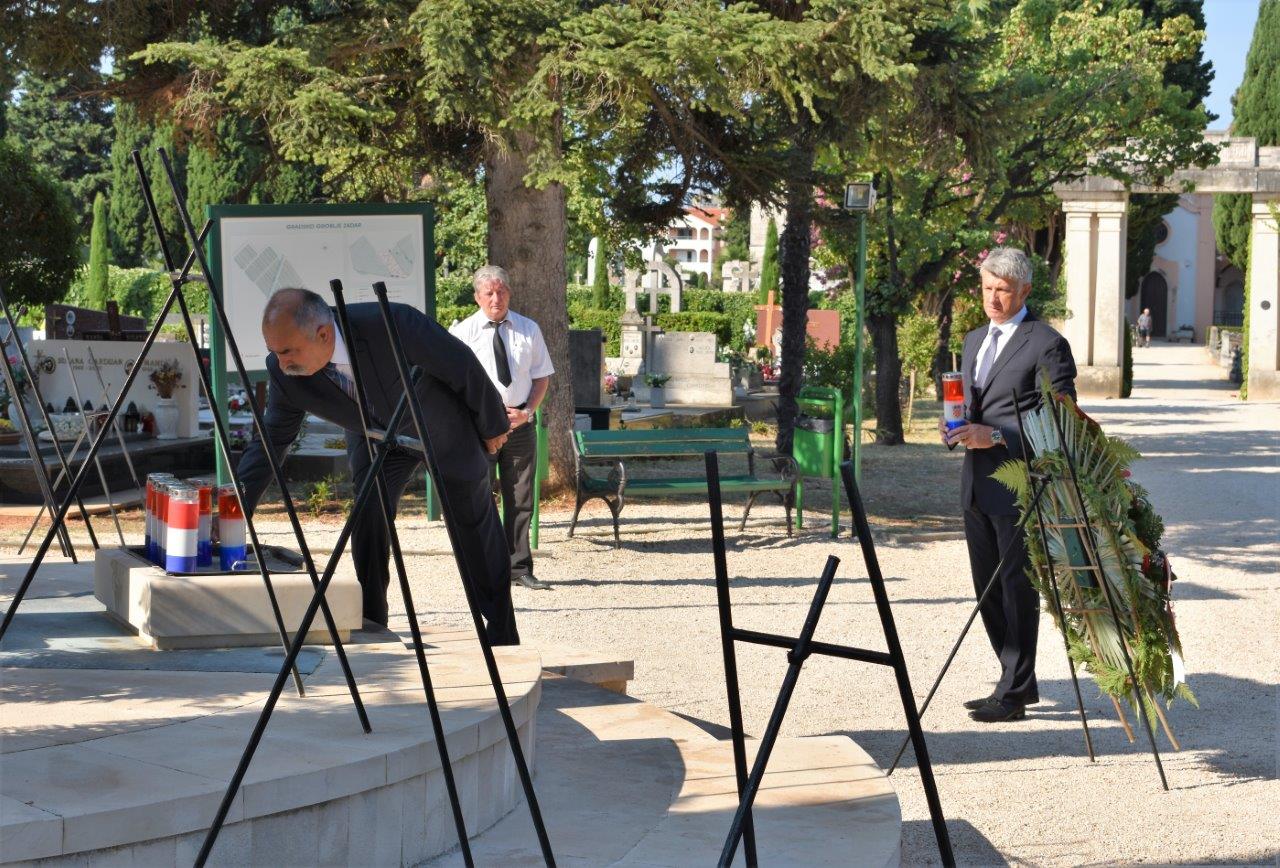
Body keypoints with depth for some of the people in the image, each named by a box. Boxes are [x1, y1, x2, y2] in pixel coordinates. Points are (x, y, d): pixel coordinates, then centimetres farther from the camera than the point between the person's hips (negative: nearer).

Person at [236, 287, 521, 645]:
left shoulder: (392, 324, -43)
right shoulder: (284, 373, -29)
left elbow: (463, 367, -26)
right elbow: (271, 441, -15)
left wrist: (492, 424, -11)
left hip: (444, 427, -2)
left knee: (476, 525, 8)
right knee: (367, 516, -18)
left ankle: (503, 637, 22)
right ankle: (369, 625, -4)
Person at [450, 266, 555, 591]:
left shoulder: (529, 330, 9)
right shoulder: (462, 332, 1)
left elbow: (542, 377, 11)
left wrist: (527, 411, -5)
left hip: (520, 422, 2)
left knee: (520, 500, 3)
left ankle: (519, 568, 9)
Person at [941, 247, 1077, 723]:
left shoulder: (1047, 344, -8)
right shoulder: (974, 340, 17)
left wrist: (997, 436, -19)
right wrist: (958, 426, 4)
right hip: (977, 484, 8)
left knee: (1017, 589, -3)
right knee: (988, 590, 12)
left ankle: (1013, 694, 3)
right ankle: (1018, 683, 23)